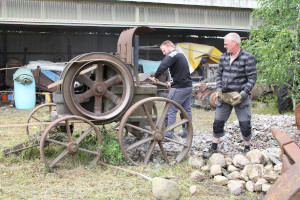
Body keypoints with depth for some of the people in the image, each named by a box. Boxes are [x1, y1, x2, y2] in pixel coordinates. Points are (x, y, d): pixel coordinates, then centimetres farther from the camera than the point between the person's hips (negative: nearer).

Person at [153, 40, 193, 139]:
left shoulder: (173, 55, -11)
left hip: (179, 89, -10)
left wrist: (156, 76, -17)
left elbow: (163, 66, -29)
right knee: (187, 110, 14)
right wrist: (172, 83, 17)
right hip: (188, 86, 10)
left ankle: (168, 134, -4)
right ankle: (186, 132, 21)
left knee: (171, 110, -5)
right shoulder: (181, 55, 19)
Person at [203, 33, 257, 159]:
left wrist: (242, 94, -18)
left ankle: (247, 149, 22)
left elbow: (252, 78, -11)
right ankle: (214, 149, 19)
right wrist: (219, 89, 0)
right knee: (218, 122, 7)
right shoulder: (223, 57, 7)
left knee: (245, 124, 2)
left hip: (240, 97, -5)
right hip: (224, 96, 5)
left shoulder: (248, 58, -10)